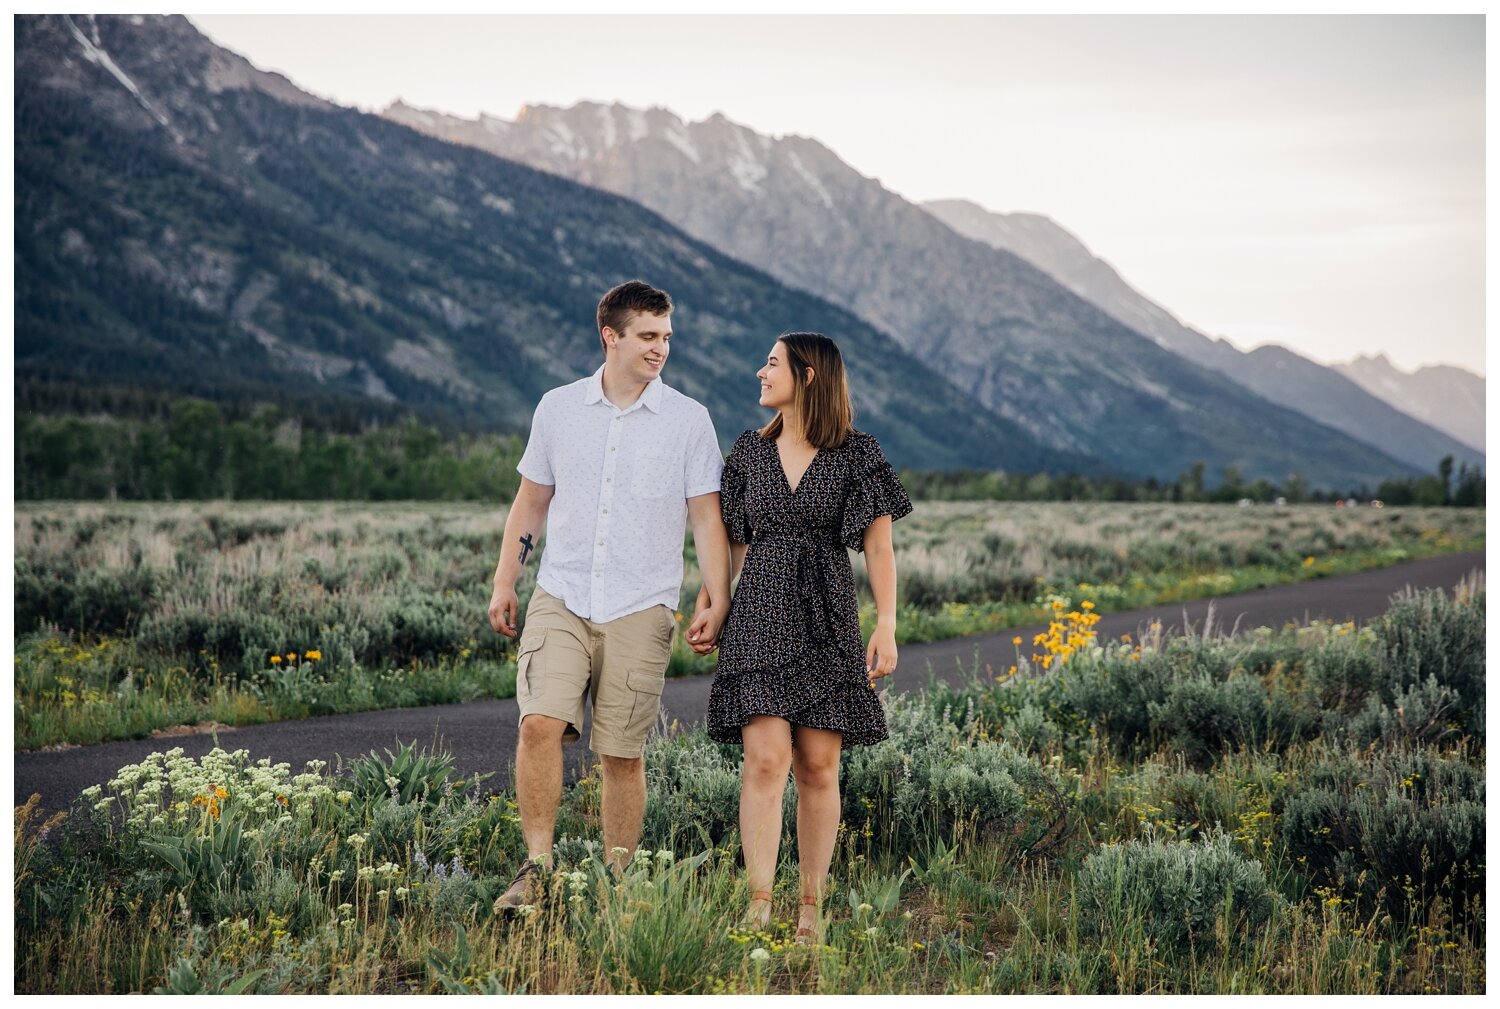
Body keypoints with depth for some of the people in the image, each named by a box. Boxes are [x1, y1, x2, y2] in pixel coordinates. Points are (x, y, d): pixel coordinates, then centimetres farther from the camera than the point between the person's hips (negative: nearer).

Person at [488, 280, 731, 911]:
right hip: (560, 600, 1)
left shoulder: (689, 421, 2)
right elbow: (530, 503, 16)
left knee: (622, 754, 1)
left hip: (640, 611, -1)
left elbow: (706, 518, 2)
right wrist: (504, 583, 11)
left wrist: (716, 601, -6)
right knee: (540, 723, -17)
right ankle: (537, 866, -8)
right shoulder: (558, 409, 8)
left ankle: (617, 881, 15)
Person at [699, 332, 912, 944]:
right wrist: (706, 602, 8)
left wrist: (886, 625, -8)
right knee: (766, 759, -11)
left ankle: (811, 907, 10)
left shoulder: (856, 455, 1)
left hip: (827, 620, -1)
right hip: (759, 616, 1)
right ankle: (758, 905, -12)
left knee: (819, 768, 1)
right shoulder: (750, 452, 10)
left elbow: (879, 549, 0)